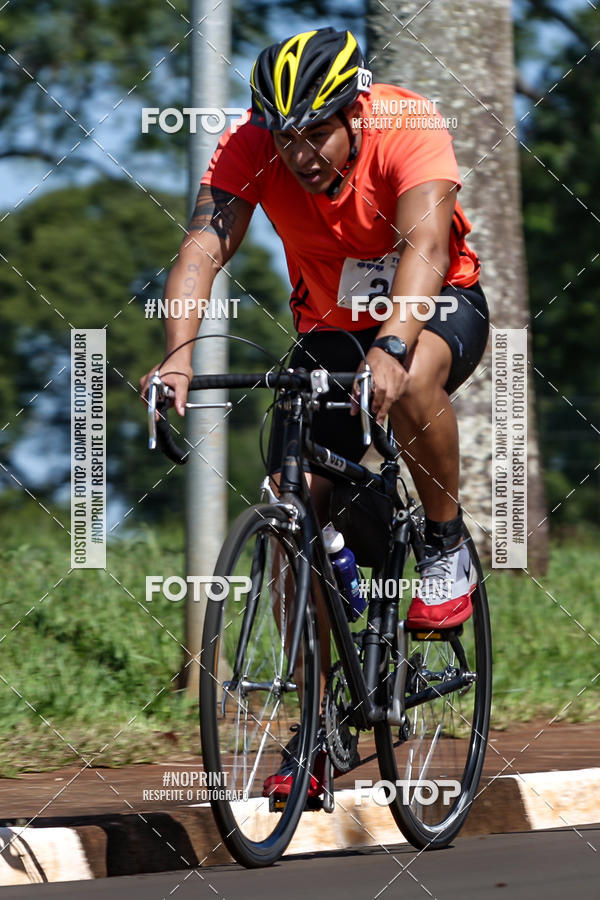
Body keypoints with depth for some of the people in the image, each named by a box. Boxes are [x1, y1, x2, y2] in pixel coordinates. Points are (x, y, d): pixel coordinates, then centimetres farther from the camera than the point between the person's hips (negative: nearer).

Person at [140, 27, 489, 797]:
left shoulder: (409, 126, -29)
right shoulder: (249, 146, -21)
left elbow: (425, 244, -42)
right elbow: (204, 246, -32)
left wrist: (391, 350, -59)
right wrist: (177, 355, -49)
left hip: (439, 305, -3)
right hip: (328, 327, 4)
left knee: (413, 381, -39)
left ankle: (447, 550, -13)